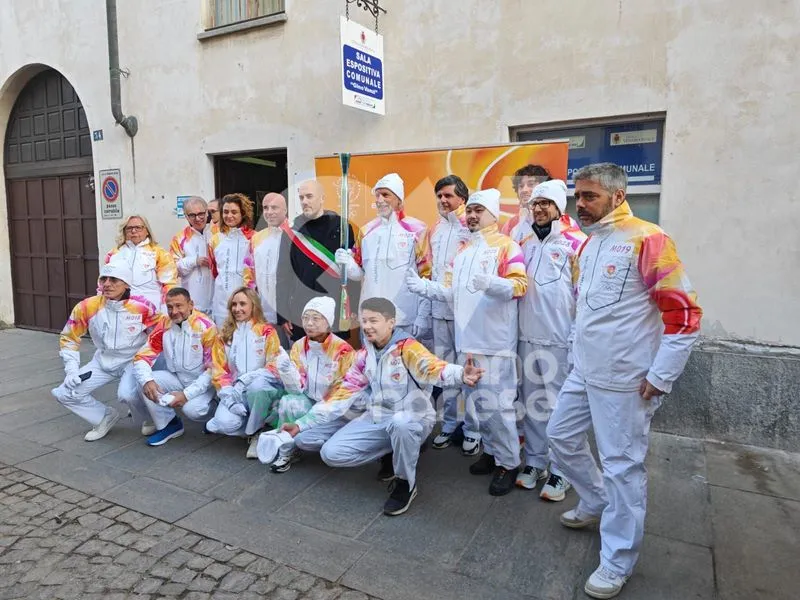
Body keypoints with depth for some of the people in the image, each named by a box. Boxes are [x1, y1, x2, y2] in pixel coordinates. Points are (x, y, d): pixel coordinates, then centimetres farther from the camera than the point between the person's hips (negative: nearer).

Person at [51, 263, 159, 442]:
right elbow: (69, 338, 2)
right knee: (64, 393, -4)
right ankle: (105, 417, 19)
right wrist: (72, 370, -6)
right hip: (103, 361, 4)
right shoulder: (87, 307, -12)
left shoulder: (142, 307, -19)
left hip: (134, 361, -4)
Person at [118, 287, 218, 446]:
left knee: (192, 409, -33)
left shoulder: (206, 327, -18)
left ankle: (210, 404, 4)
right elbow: (142, 356, -5)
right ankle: (169, 424, -3)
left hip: (201, 382, -5)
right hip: (175, 378, 5)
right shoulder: (164, 324, -5)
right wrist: (147, 380, -27)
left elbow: (213, 369, -17)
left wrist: (187, 394, -25)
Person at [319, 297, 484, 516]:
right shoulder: (365, 353, 2)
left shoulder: (407, 347, -18)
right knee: (330, 453, -9)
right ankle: (390, 454, 12)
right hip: (376, 419, 6)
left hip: (413, 420, -6)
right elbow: (348, 389, 11)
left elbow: (433, 368, -37)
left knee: (400, 423, -42)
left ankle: (405, 484, -13)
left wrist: (461, 375, -61)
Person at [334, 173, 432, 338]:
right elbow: (361, 273, 14)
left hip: (407, 320, -4)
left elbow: (426, 277, -5)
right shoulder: (367, 230, 10)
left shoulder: (416, 230, -4)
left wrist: (423, 317, -9)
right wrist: (348, 263, -8)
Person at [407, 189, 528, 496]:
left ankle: (509, 463, 11)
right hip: (466, 339, 7)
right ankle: (491, 451, 30)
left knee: (496, 404, -4)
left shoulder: (506, 245, -3)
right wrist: (423, 286, 2)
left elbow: (519, 285, -15)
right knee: (476, 401, 14)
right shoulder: (462, 250, 20)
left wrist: (491, 282, -33)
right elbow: (452, 292, 17)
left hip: (495, 341, -7)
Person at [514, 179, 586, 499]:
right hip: (527, 335, 5)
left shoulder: (576, 242, -7)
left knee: (560, 406, 3)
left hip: (560, 338, -5)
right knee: (532, 403, 13)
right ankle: (534, 462, 27)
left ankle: (560, 472, 17)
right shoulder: (523, 237, 10)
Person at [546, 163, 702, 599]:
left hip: (625, 379, -8)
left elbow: (684, 312, -17)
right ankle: (596, 503, 41)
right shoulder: (587, 245, 11)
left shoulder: (646, 238, -15)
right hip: (584, 372, 9)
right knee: (561, 436, 17)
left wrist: (661, 376, -16)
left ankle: (618, 562, 20)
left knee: (622, 465, 2)